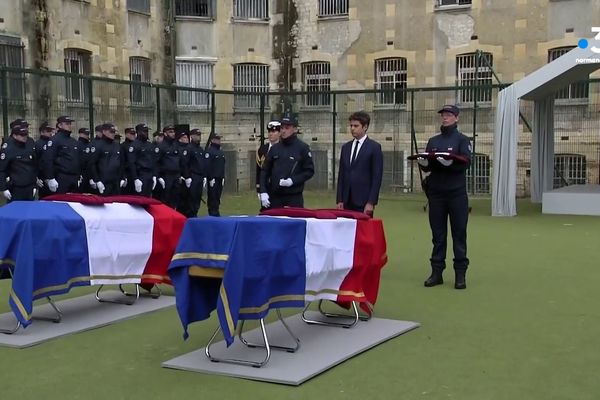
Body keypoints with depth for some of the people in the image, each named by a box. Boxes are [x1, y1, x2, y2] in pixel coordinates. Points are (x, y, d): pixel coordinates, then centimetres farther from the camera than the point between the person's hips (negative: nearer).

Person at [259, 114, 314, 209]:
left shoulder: (303, 147, 1)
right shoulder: (275, 148, 12)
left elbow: (309, 171, 0)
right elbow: (265, 171, 12)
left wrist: (293, 180, -13)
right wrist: (263, 192, 0)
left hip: (294, 198, -4)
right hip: (274, 198, 4)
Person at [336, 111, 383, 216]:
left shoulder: (374, 147, -2)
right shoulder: (346, 147, 14)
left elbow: (377, 177, -7)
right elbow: (341, 175, 15)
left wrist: (371, 202, -13)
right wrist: (339, 200, 6)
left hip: (364, 202, -5)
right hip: (347, 202, 5)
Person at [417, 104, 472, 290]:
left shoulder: (462, 139, 4)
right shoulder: (433, 141, 16)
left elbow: (466, 162, -10)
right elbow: (427, 166, 12)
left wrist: (450, 162, -28)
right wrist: (423, 163, -10)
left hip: (457, 193, -4)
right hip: (436, 193, 4)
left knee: (459, 234, -1)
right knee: (438, 234, 6)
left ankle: (460, 274, 4)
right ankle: (436, 272, 10)